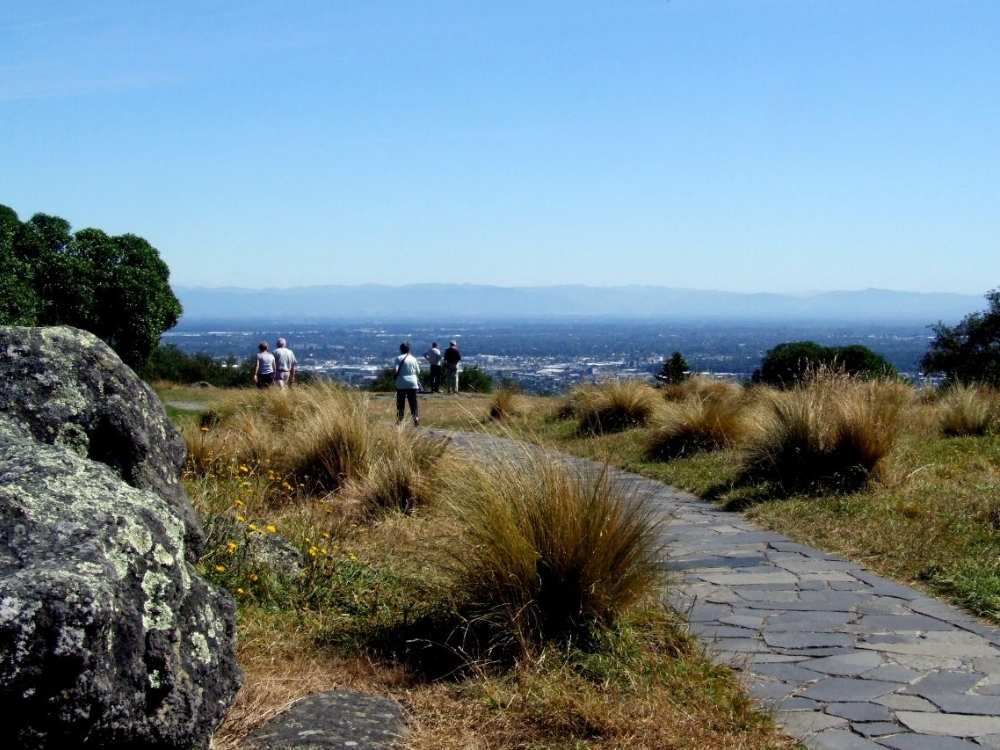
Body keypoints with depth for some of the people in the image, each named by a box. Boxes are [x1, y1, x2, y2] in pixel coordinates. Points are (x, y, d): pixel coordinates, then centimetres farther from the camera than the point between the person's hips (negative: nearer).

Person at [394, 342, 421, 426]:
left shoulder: (399, 358, -3)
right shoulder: (413, 359, 7)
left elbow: (396, 370, -13)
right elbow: (418, 371, 7)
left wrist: (395, 377, 7)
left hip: (401, 384, -2)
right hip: (413, 383, 2)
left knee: (400, 403, 4)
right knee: (413, 402, 6)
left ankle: (399, 420, 4)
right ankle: (416, 418, -6)